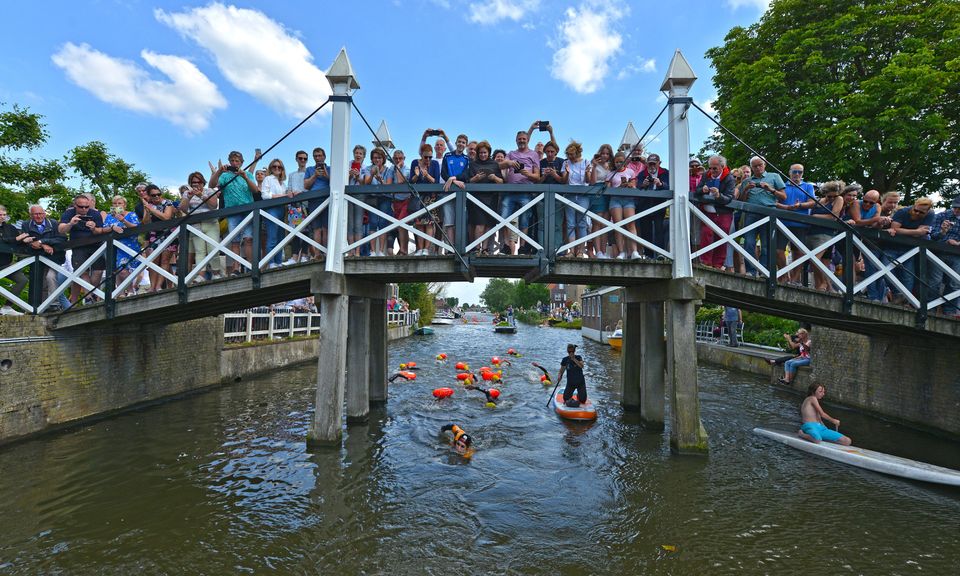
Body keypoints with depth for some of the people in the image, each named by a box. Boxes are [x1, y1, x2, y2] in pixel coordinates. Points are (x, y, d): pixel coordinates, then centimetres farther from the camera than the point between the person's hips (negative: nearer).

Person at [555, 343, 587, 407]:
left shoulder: (578, 357, -4)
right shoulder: (565, 360, -3)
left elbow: (582, 366, -23)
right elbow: (561, 371, 0)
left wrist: (574, 359, -29)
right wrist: (559, 376, -20)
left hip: (580, 382, 0)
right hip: (570, 383, 1)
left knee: (583, 401, -5)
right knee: (566, 399, -9)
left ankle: (578, 395, 28)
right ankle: (570, 394, 24)